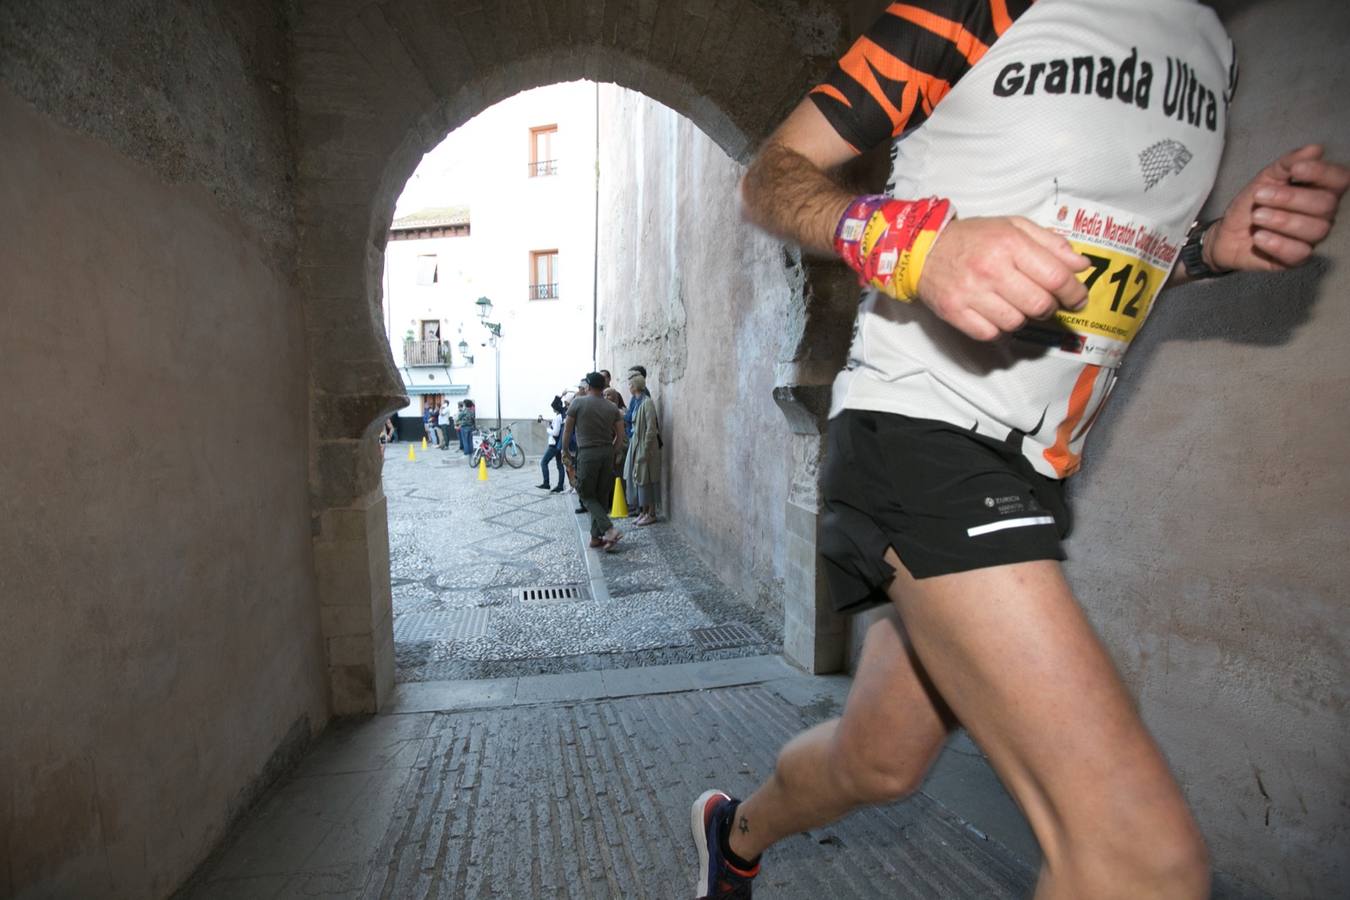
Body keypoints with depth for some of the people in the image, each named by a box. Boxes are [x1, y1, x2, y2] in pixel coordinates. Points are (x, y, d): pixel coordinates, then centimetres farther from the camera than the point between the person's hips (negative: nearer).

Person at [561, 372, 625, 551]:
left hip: (587, 454, -4)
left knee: (587, 496, 4)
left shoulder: (578, 403, -4)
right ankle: (596, 536, 14)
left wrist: (564, 449, 14)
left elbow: (567, 430, 0)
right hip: (607, 453, 4)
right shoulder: (612, 407, 6)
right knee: (600, 495, 12)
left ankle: (609, 529, -13)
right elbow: (620, 435, 6)